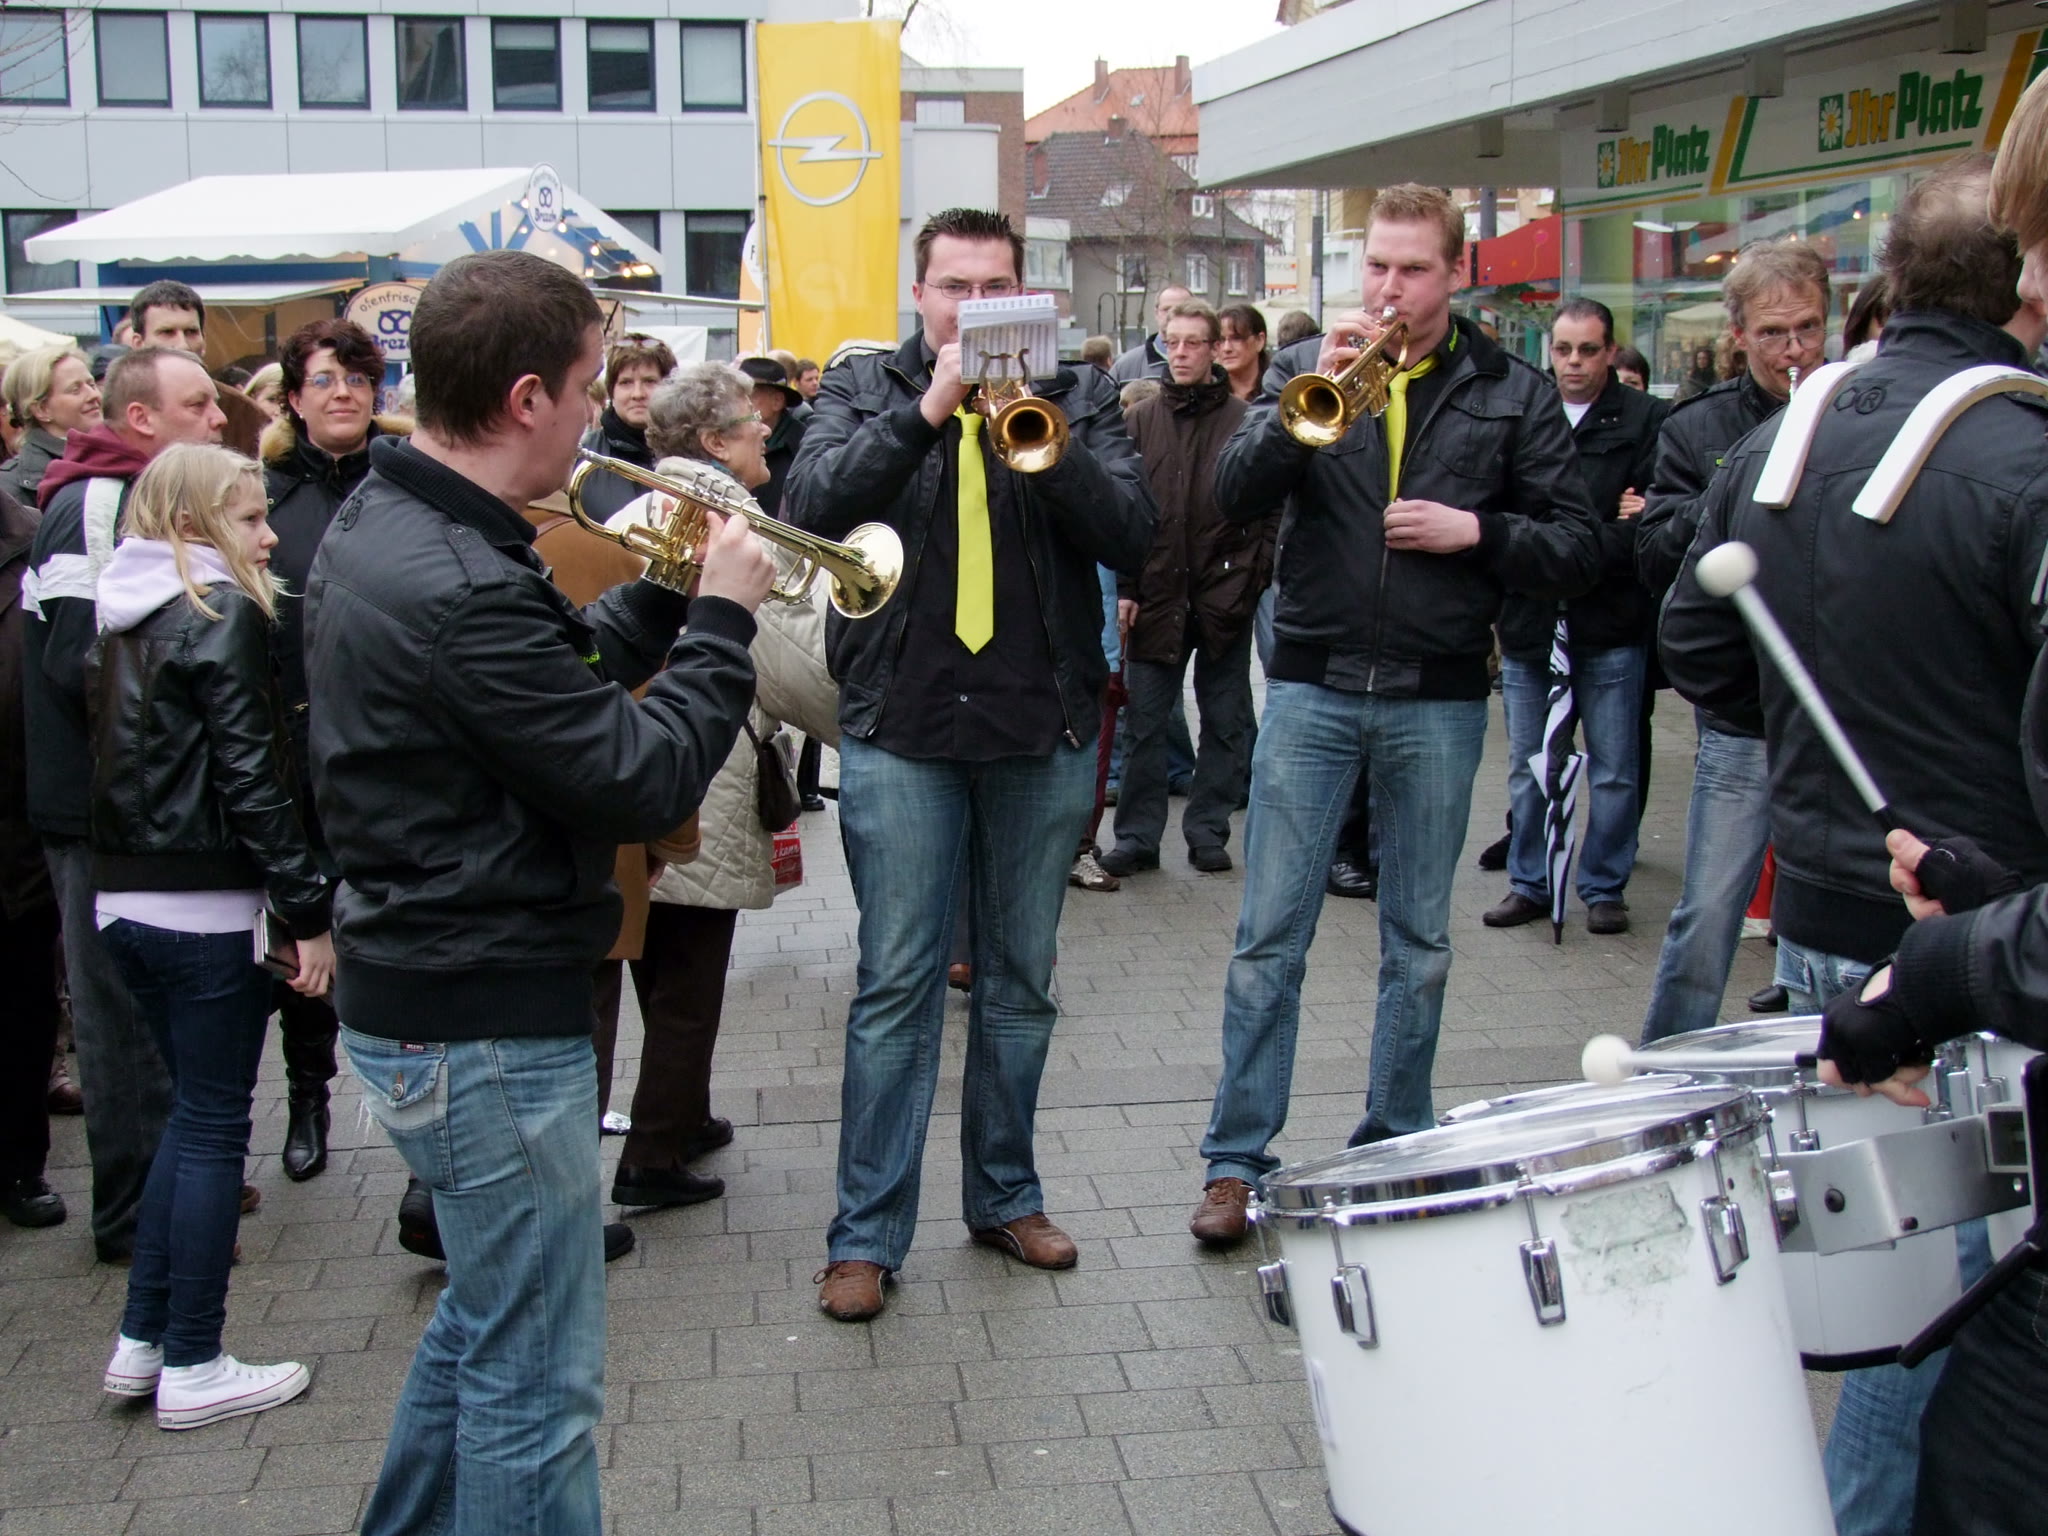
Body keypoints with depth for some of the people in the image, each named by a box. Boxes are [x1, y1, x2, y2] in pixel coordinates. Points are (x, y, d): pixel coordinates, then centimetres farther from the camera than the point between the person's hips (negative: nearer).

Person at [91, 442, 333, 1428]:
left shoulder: (124, 620, 12)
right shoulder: (223, 617, -13)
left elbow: (117, 757, 14)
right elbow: (252, 778, -18)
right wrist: (307, 912, -15)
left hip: (124, 897, 8)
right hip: (206, 907, -8)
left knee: (192, 1110, 19)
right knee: (215, 1125, 2)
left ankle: (142, 1342, 23)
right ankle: (192, 1368, 9)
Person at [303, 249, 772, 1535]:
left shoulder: (377, 524, 6)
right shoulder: (461, 588, -27)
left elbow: (556, 688, 14)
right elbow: (643, 781, -23)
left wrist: (665, 592, 4)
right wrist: (723, 617, -11)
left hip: (419, 991, 11)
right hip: (486, 1028, -11)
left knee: (486, 1321, 27)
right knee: (535, 1385, 4)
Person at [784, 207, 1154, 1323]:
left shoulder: (1077, 395, 5)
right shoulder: (867, 388, 4)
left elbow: (1132, 535, -8)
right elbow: (812, 509, -13)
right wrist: (928, 410, -21)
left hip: (1046, 731, 2)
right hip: (901, 729, -2)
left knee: (1021, 980, 13)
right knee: (896, 985, 1)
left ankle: (1004, 1195, 29)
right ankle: (866, 1232, 11)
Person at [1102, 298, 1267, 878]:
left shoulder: (1245, 421, -1)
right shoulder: (1139, 422, 7)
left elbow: (1269, 511, -3)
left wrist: (1249, 581, -10)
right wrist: (1126, 586, -2)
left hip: (1225, 599, -1)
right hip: (1155, 597, 2)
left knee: (1225, 722, 8)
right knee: (1144, 723, 4)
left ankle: (1208, 830, 19)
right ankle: (1138, 836, 12)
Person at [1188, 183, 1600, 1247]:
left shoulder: (1514, 394, 5)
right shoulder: (1308, 366, 5)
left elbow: (1578, 548, 3)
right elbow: (1233, 499, -7)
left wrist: (1476, 530, -13)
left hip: (1438, 699, 1)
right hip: (1314, 687, 0)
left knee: (1419, 942, 10)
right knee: (1269, 936, 1)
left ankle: (1396, 1148, 25)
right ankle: (1237, 1159, 11)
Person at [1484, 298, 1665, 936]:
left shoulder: (1644, 419, -2)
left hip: (1611, 626, -2)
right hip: (1528, 623, 2)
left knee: (1614, 772, 6)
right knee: (1526, 769, 11)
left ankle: (1603, 887, 19)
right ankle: (1530, 883, 23)